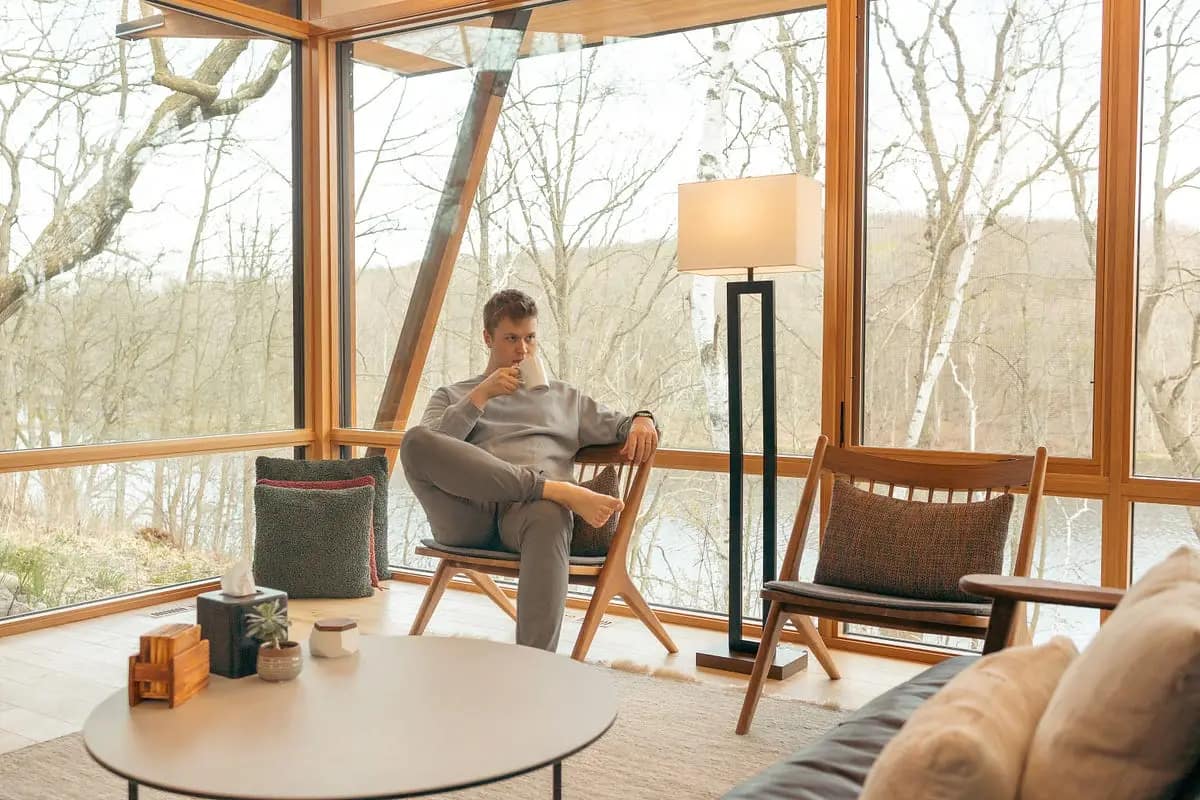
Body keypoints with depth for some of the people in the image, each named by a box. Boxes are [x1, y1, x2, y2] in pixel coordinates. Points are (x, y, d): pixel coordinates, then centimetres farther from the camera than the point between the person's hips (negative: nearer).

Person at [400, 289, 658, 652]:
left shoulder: (564, 397, 34)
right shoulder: (452, 396, 28)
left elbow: (619, 425, 31)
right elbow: (430, 448, 8)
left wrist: (643, 420, 7)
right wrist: (481, 396, 2)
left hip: (529, 509, 0)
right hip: (467, 515, 0)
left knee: (549, 517, -41)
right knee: (414, 439, -31)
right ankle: (563, 491, -35)